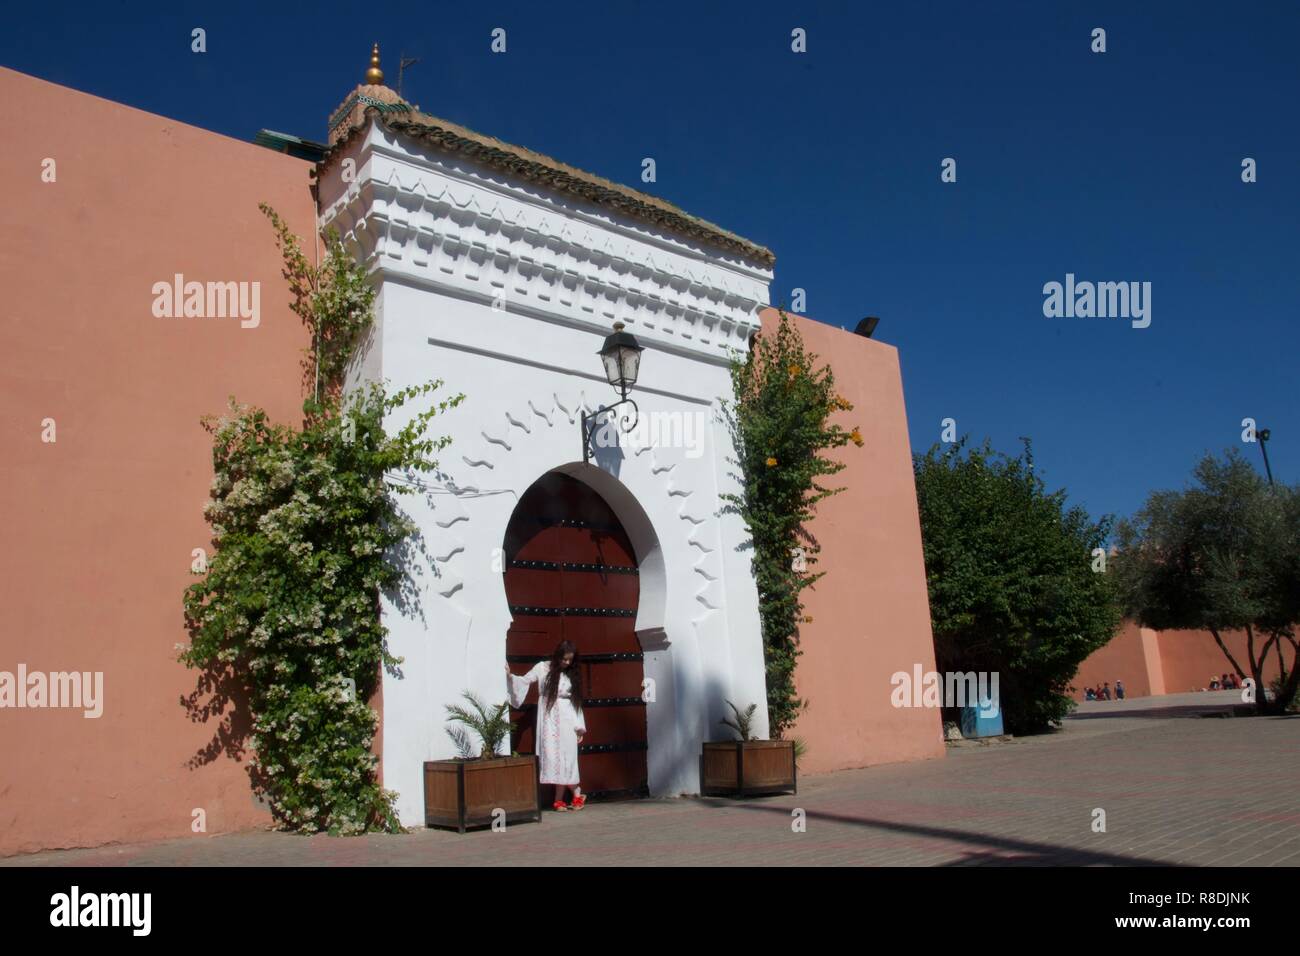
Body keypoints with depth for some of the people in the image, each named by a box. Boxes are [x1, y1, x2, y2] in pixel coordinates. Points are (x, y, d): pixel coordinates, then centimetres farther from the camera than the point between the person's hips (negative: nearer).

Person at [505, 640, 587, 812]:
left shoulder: (572, 675, 8)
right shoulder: (543, 668, 2)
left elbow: (576, 701, 10)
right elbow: (524, 681, 3)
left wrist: (580, 726, 7)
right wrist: (510, 676, -16)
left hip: (567, 720, 1)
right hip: (549, 718, -1)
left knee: (566, 757, -5)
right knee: (552, 756, -5)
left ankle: (559, 799, 3)